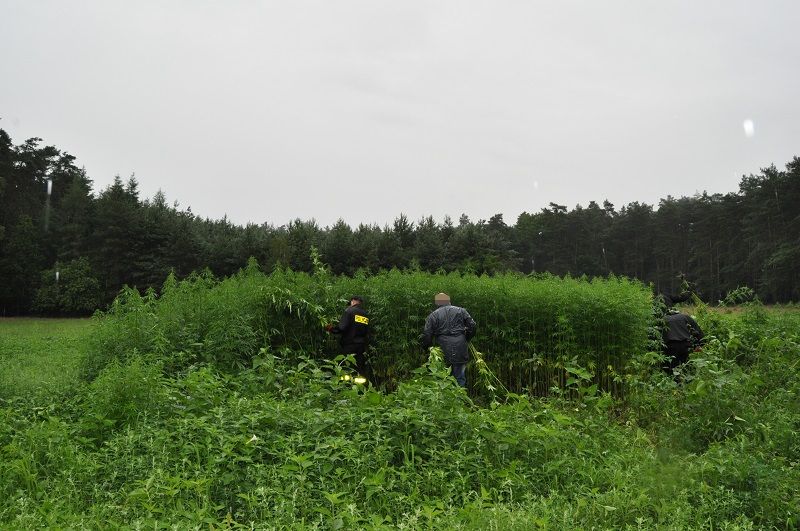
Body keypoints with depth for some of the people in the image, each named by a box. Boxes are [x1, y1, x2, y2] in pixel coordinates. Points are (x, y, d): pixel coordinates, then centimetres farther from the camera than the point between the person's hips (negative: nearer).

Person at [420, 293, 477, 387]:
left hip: (444, 353, 0)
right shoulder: (461, 311, 10)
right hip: (460, 351, 0)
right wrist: (466, 338, 22)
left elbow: (426, 336, 2)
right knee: (460, 379, 5)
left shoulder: (433, 315, 7)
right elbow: (473, 326, 7)